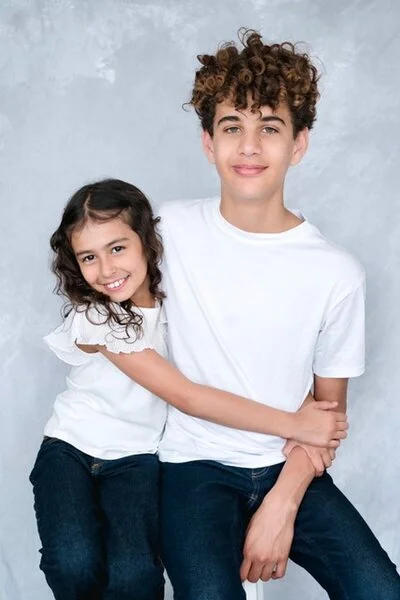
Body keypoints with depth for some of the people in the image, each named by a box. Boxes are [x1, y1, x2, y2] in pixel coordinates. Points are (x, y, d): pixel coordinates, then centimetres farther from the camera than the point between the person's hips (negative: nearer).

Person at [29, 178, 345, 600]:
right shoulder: (93, 318, -21)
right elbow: (186, 397, -26)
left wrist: (305, 417, -28)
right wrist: (295, 425, -27)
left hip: (135, 457, 2)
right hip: (70, 449, -2)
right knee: (74, 566, -27)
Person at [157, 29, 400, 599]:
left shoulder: (338, 273, -6)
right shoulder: (172, 226, -3)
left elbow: (327, 407, 0)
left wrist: (283, 505, -10)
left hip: (291, 468, 1)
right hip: (196, 466, 0)